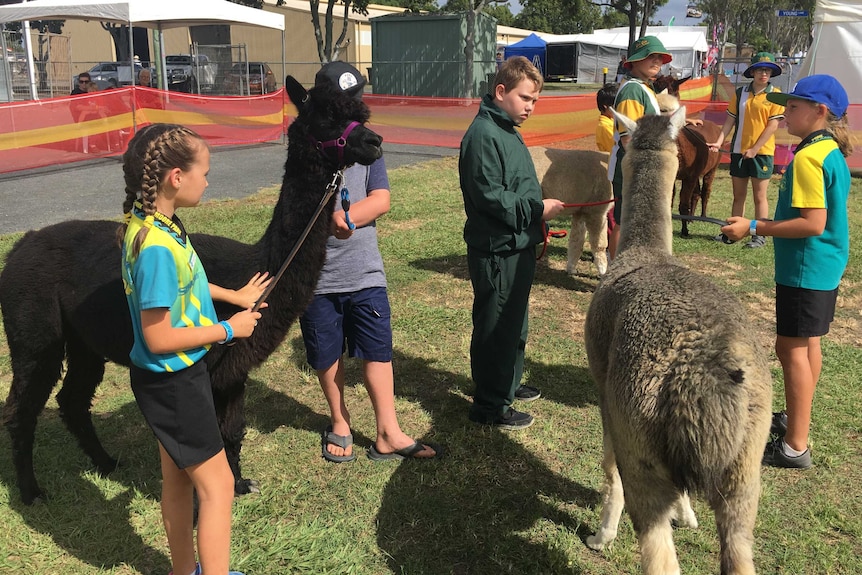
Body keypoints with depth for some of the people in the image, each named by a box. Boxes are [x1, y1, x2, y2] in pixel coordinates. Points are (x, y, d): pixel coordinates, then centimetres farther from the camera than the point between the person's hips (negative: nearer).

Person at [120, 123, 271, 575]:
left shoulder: (153, 221, -1)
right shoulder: (156, 245, -29)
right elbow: (159, 339, -26)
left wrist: (232, 296, 20)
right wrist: (228, 329, -16)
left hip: (174, 377, 9)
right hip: (172, 382, -9)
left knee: (178, 479, 22)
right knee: (216, 485, 3)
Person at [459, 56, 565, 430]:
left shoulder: (508, 130, 14)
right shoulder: (483, 134, -18)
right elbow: (489, 196, -23)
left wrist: (537, 218, 15)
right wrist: (536, 209, -18)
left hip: (518, 246, 10)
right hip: (496, 250, -10)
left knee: (514, 322, 22)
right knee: (494, 327, 1)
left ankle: (509, 383, 39)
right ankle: (490, 406, 14)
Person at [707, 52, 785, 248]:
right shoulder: (740, 93, 5)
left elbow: (773, 125, -9)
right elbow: (730, 120, 5)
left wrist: (754, 149, -14)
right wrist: (719, 141, -8)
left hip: (762, 152, -3)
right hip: (738, 151, 4)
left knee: (759, 196, 3)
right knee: (738, 195, 12)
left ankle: (759, 235, 10)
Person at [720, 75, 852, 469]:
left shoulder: (808, 157, -20)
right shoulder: (833, 153, 10)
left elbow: (813, 223, -25)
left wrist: (753, 227, -22)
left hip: (805, 269, -10)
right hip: (826, 267, 10)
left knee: (792, 348, -5)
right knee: (808, 344, 18)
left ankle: (795, 446, 2)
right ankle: (795, 419, 34)